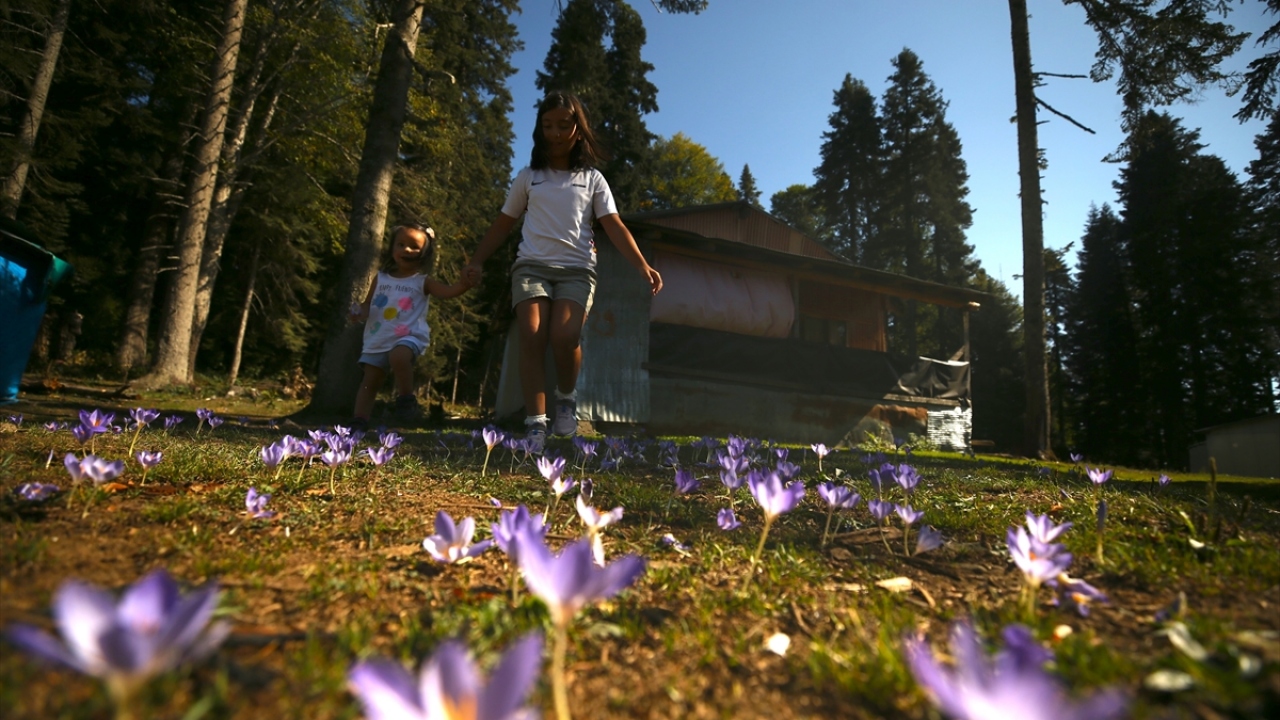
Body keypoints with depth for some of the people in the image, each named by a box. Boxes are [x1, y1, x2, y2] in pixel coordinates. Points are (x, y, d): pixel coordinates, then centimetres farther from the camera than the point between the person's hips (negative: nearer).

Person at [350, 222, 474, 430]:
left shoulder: (422, 282, 2)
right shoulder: (381, 278, 12)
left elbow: (448, 291, -11)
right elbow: (368, 304, 16)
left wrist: (464, 283, -31)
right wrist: (360, 313, -6)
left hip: (408, 337, -4)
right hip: (378, 339, 5)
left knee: (398, 356, -36)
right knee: (370, 381, 7)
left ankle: (406, 399, -18)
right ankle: (359, 422, 14)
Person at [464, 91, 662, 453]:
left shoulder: (592, 179, 13)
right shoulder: (528, 177, 16)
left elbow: (615, 227, 3)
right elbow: (502, 224, 19)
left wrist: (642, 266, -11)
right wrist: (477, 260, 7)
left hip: (576, 268, -1)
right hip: (532, 265, 1)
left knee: (564, 336, -25)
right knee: (532, 338, -20)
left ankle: (567, 397, 4)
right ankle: (535, 425, -16)